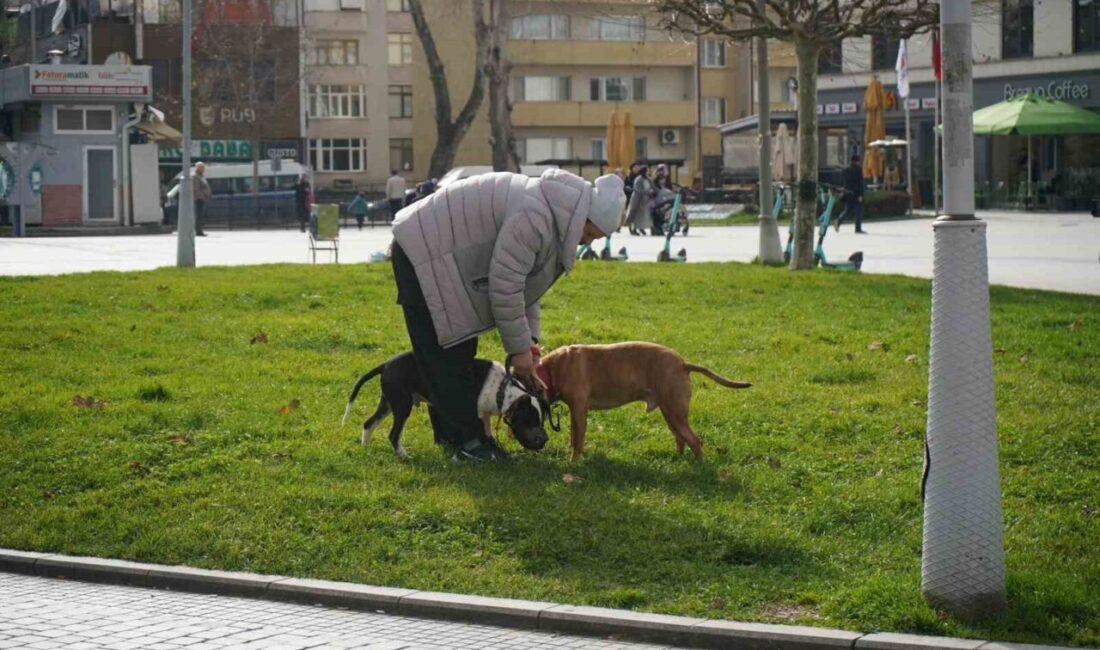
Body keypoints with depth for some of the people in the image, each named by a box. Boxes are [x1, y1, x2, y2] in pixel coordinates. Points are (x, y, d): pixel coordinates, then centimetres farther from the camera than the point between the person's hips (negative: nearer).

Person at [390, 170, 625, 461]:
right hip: (422, 251, -11)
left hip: (443, 256, 11)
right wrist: (519, 348, -16)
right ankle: (465, 440, -8)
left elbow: (523, 281, 14)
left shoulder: (553, 217, 5)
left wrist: (529, 338, 8)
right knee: (446, 353, -9)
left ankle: (451, 431, 18)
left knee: (458, 351, 12)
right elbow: (504, 286, -25)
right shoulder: (534, 217, -28)